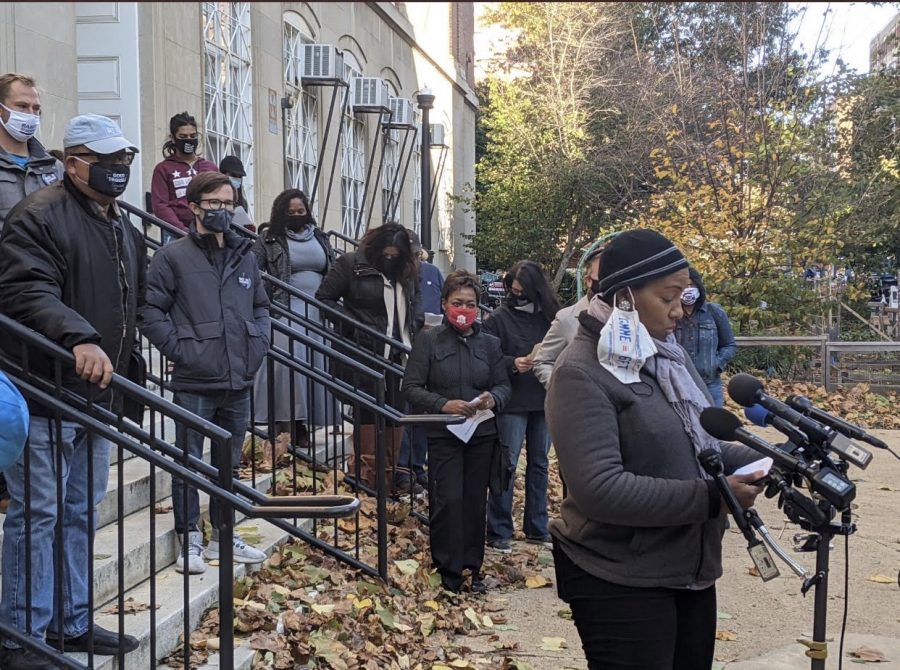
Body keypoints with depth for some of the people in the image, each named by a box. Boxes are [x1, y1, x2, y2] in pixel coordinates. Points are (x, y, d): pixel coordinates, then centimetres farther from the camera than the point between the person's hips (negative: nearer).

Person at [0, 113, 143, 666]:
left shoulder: (125, 230, 17)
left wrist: (125, 375, 24)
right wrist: (78, 338, -41)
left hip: (98, 395, 9)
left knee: (82, 511, 15)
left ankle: (72, 622, 27)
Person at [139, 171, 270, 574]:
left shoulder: (245, 257, 12)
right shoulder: (173, 256, -5)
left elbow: (261, 306, 22)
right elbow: (151, 311, -8)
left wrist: (257, 346, 8)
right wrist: (179, 349, -13)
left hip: (239, 382, 6)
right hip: (194, 382, -5)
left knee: (229, 463, 14)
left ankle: (223, 536, 26)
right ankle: (191, 541, 11)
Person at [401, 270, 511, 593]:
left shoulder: (489, 343, 6)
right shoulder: (429, 339, -3)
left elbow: (504, 385, 11)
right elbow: (411, 387, -6)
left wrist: (494, 398, -13)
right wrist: (443, 404, -20)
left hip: (482, 434, 3)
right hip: (443, 434, -3)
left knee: (475, 502, 8)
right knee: (448, 501, -8)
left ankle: (472, 566, 21)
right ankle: (449, 570, 5)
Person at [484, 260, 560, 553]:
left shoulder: (550, 316, 4)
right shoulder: (499, 318, -5)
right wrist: (514, 363, -22)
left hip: (544, 401, 4)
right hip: (513, 403, -4)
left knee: (539, 464, 13)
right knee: (507, 465, -1)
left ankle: (537, 528, 24)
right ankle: (499, 531, 7)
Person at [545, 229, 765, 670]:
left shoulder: (668, 356, 9)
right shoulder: (582, 373, -17)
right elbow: (598, 490, -26)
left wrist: (760, 461, -2)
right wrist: (711, 498, -26)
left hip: (691, 573, 8)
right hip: (620, 583, -8)